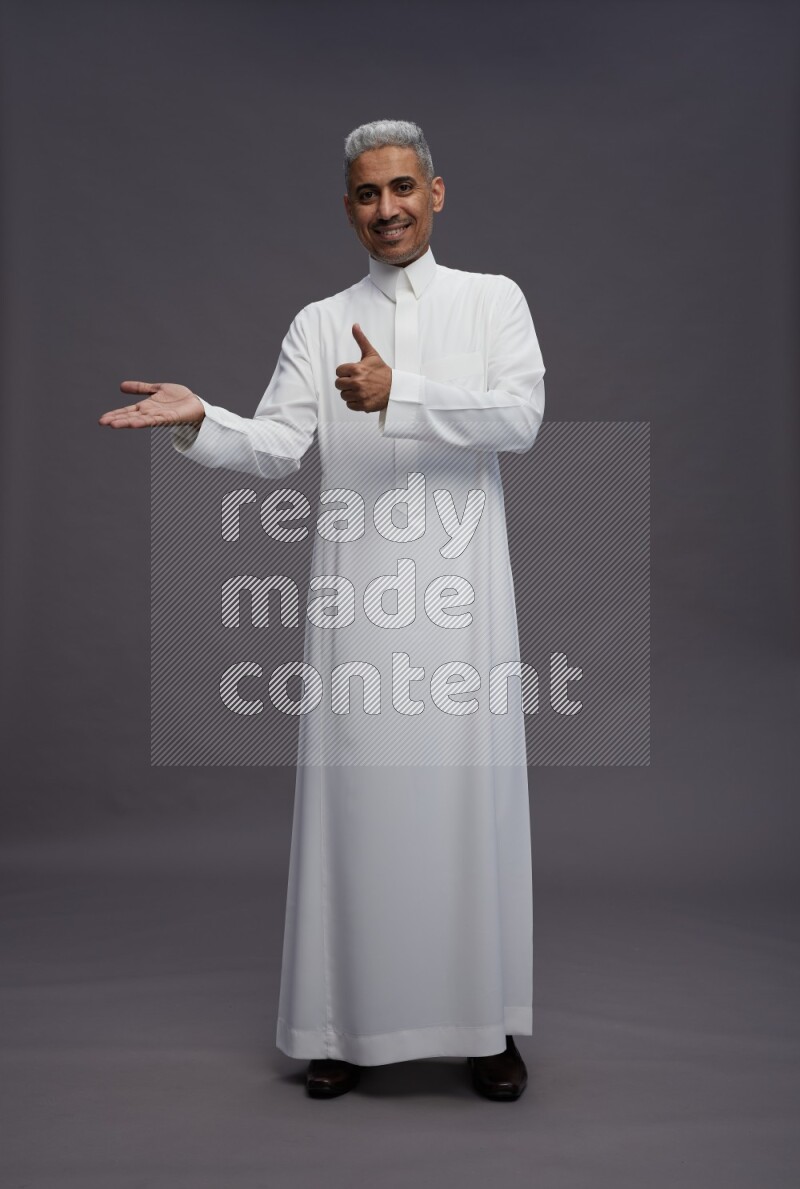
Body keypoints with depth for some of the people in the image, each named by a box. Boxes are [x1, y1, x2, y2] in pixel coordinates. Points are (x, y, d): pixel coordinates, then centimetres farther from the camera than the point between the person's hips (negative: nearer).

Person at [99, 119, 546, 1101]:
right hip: (357, 590, 1)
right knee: (354, 793, 2)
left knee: (470, 794, 0)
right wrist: (198, 420, -14)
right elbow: (276, 446, 5)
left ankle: (485, 1025, 14)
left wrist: (399, 394, -16)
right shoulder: (319, 323, 15)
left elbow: (521, 415, -5)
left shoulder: (493, 299, 11)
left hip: (460, 588, -1)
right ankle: (351, 1022, 15)